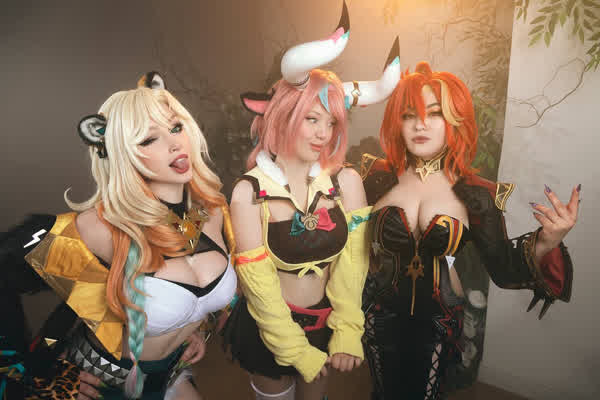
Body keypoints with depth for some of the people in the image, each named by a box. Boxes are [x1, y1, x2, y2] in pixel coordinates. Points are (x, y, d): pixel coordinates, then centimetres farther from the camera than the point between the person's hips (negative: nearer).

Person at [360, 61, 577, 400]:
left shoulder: (475, 194, -11)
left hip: (438, 320, 0)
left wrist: (547, 242, -26)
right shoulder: (378, 177, -11)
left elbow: (503, 271, -10)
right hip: (381, 312, 1)